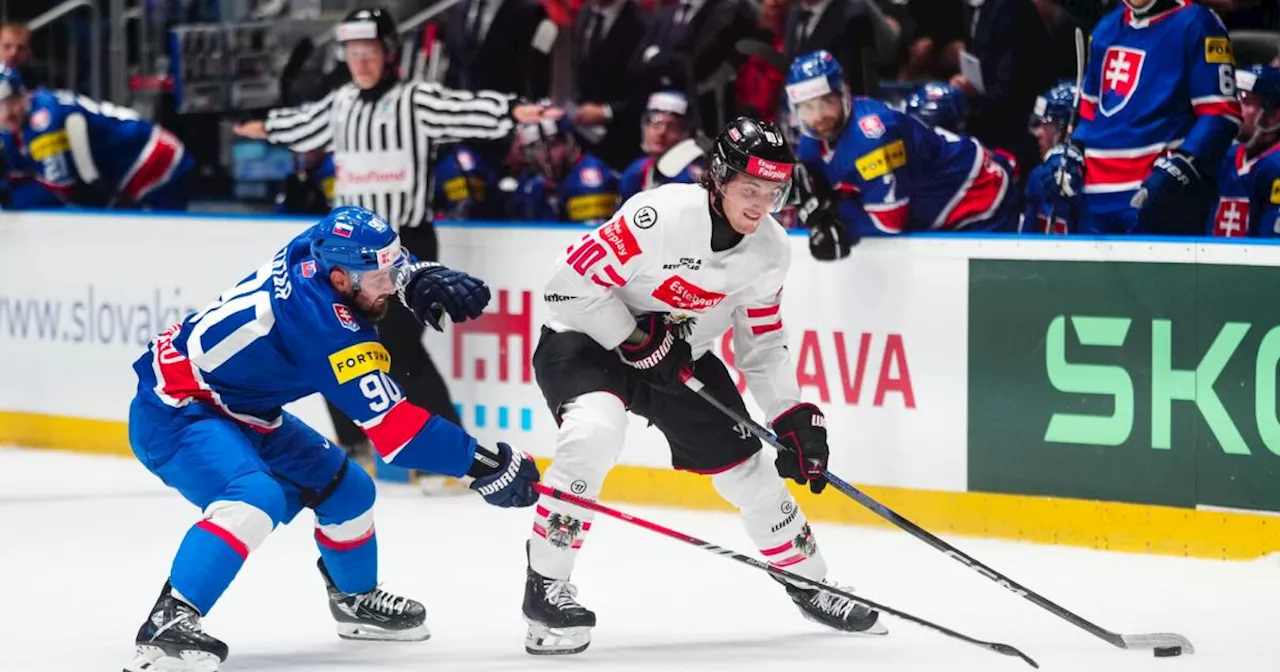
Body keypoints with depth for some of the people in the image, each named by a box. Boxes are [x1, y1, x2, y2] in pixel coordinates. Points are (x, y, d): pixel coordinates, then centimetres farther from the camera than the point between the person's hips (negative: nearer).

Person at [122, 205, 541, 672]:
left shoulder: (318, 249, -10)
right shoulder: (327, 326, -32)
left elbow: (391, 267, 14)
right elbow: (392, 427, -29)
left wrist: (425, 280, -9)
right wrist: (482, 462, -27)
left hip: (238, 409, 10)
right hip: (173, 411, -10)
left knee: (345, 487, 16)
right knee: (256, 498, -36)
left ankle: (355, 599, 42)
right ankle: (168, 625, -39)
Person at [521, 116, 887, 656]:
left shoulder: (771, 249, -8)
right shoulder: (662, 216, -31)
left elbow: (762, 342, 4)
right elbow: (571, 284, -28)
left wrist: (794, 417, -4)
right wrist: (640, 341, -26)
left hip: (681, 356, 6)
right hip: (587, 337, -6)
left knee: (744, 463, 7)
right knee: (596, 431, -34)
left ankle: (809, 582, 30)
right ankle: (545, 588, -24)